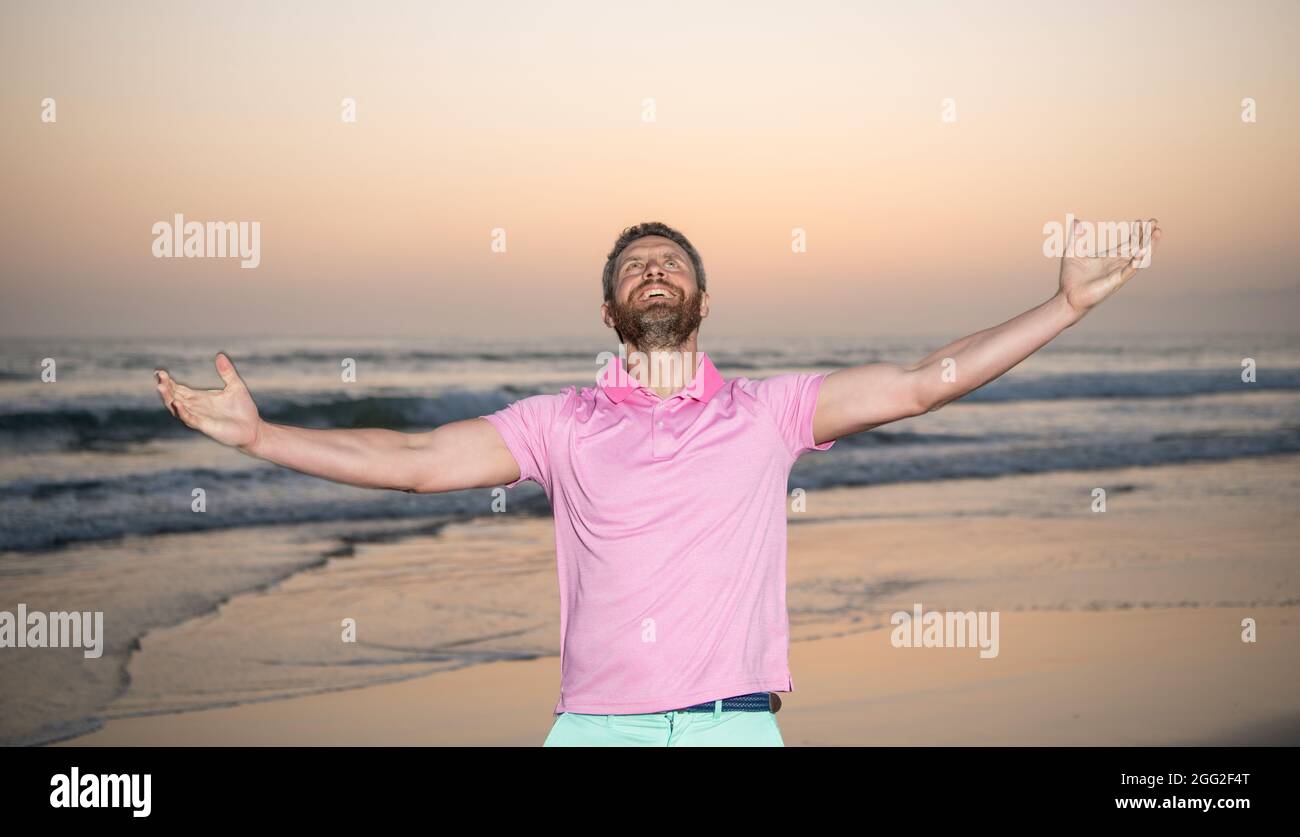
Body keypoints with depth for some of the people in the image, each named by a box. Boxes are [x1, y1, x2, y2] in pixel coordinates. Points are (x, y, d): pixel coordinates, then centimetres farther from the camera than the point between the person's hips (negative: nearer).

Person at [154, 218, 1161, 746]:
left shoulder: (767, 410, 11)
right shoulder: (564, 423, 12)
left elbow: (922, 383, 6)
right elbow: (413, 461, 8)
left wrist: (1068, 303, 0)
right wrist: (256, 435, 2)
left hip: (734, 723, 0)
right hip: (596, 724, 1)